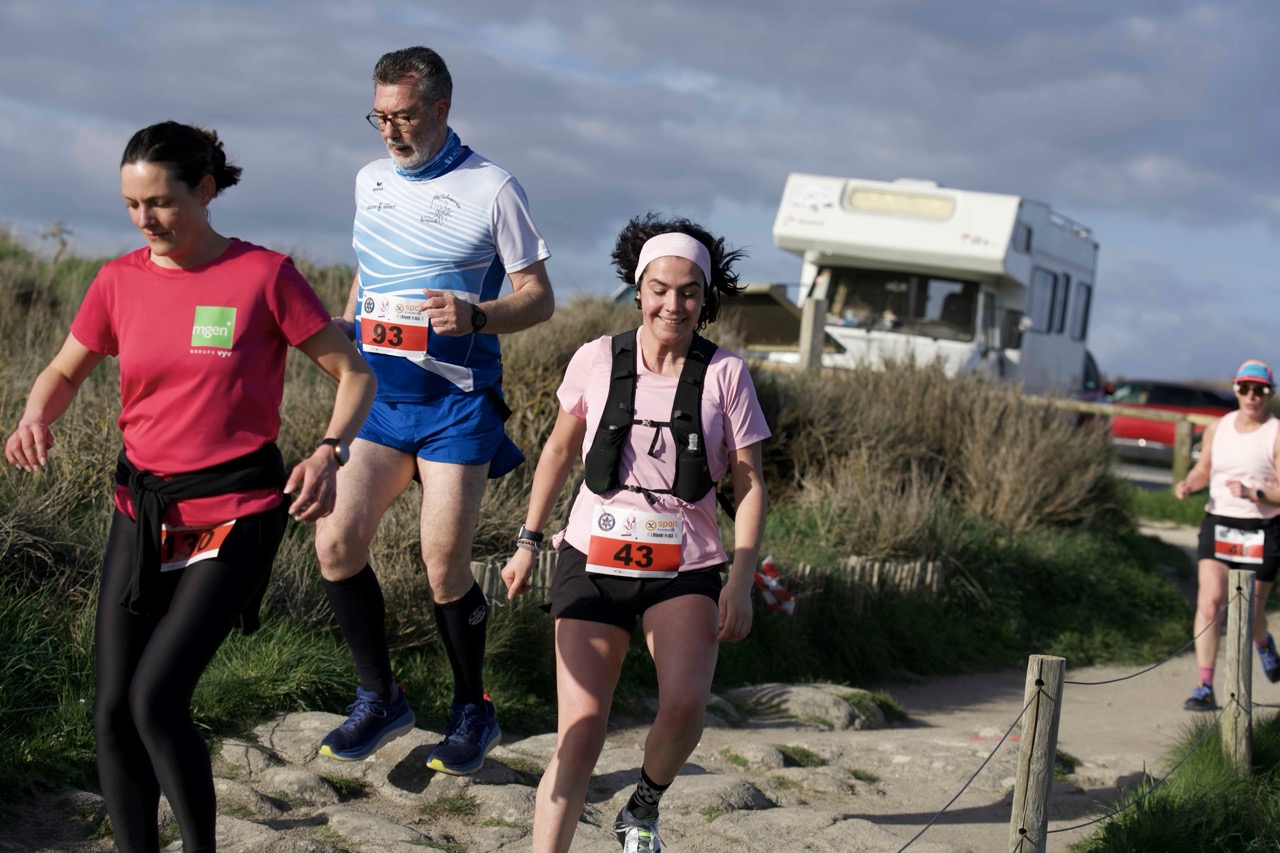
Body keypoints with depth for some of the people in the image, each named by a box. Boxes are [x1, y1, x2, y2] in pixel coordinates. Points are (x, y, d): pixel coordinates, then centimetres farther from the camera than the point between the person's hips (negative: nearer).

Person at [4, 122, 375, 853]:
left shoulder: (265, 276, -8)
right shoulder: (120, 281, 4)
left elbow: (353, 371, -3)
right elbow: (65, 372, 17)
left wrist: (329, 452, -20)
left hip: (235, 512, -5)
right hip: (143, 509, 5)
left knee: (157, 698, -16)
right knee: (112, 711, 2)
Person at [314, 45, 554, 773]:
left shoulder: (491, 188, -5)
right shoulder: (370, 181, 11)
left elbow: (539, 298, -3)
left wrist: (474, 316, -22)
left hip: (457, 400, -5)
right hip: (377, 392, 5)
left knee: (445, 565, -3)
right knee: (337, 542, -8)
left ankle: (474, 712, 19)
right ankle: (381, 700, 9)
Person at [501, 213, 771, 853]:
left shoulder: (726, 374, -3)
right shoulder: (596, 361, 0)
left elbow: (749, 487, 0)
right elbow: (559, 452, 15)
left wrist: (740, 584, -8)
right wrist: (528, 541, 15)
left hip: (685, 569, -1)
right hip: (593, 560, 1)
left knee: (684, 704, -24)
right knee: (579, 735, -8)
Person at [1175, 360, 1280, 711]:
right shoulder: (1217, 428, 7)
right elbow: (1203, 469, 20)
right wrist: (1187, 484, -1)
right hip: (1218, 524, 3)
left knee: (1251, 614, 7)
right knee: (1209, 604, -13)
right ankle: (1205, 688, -12)